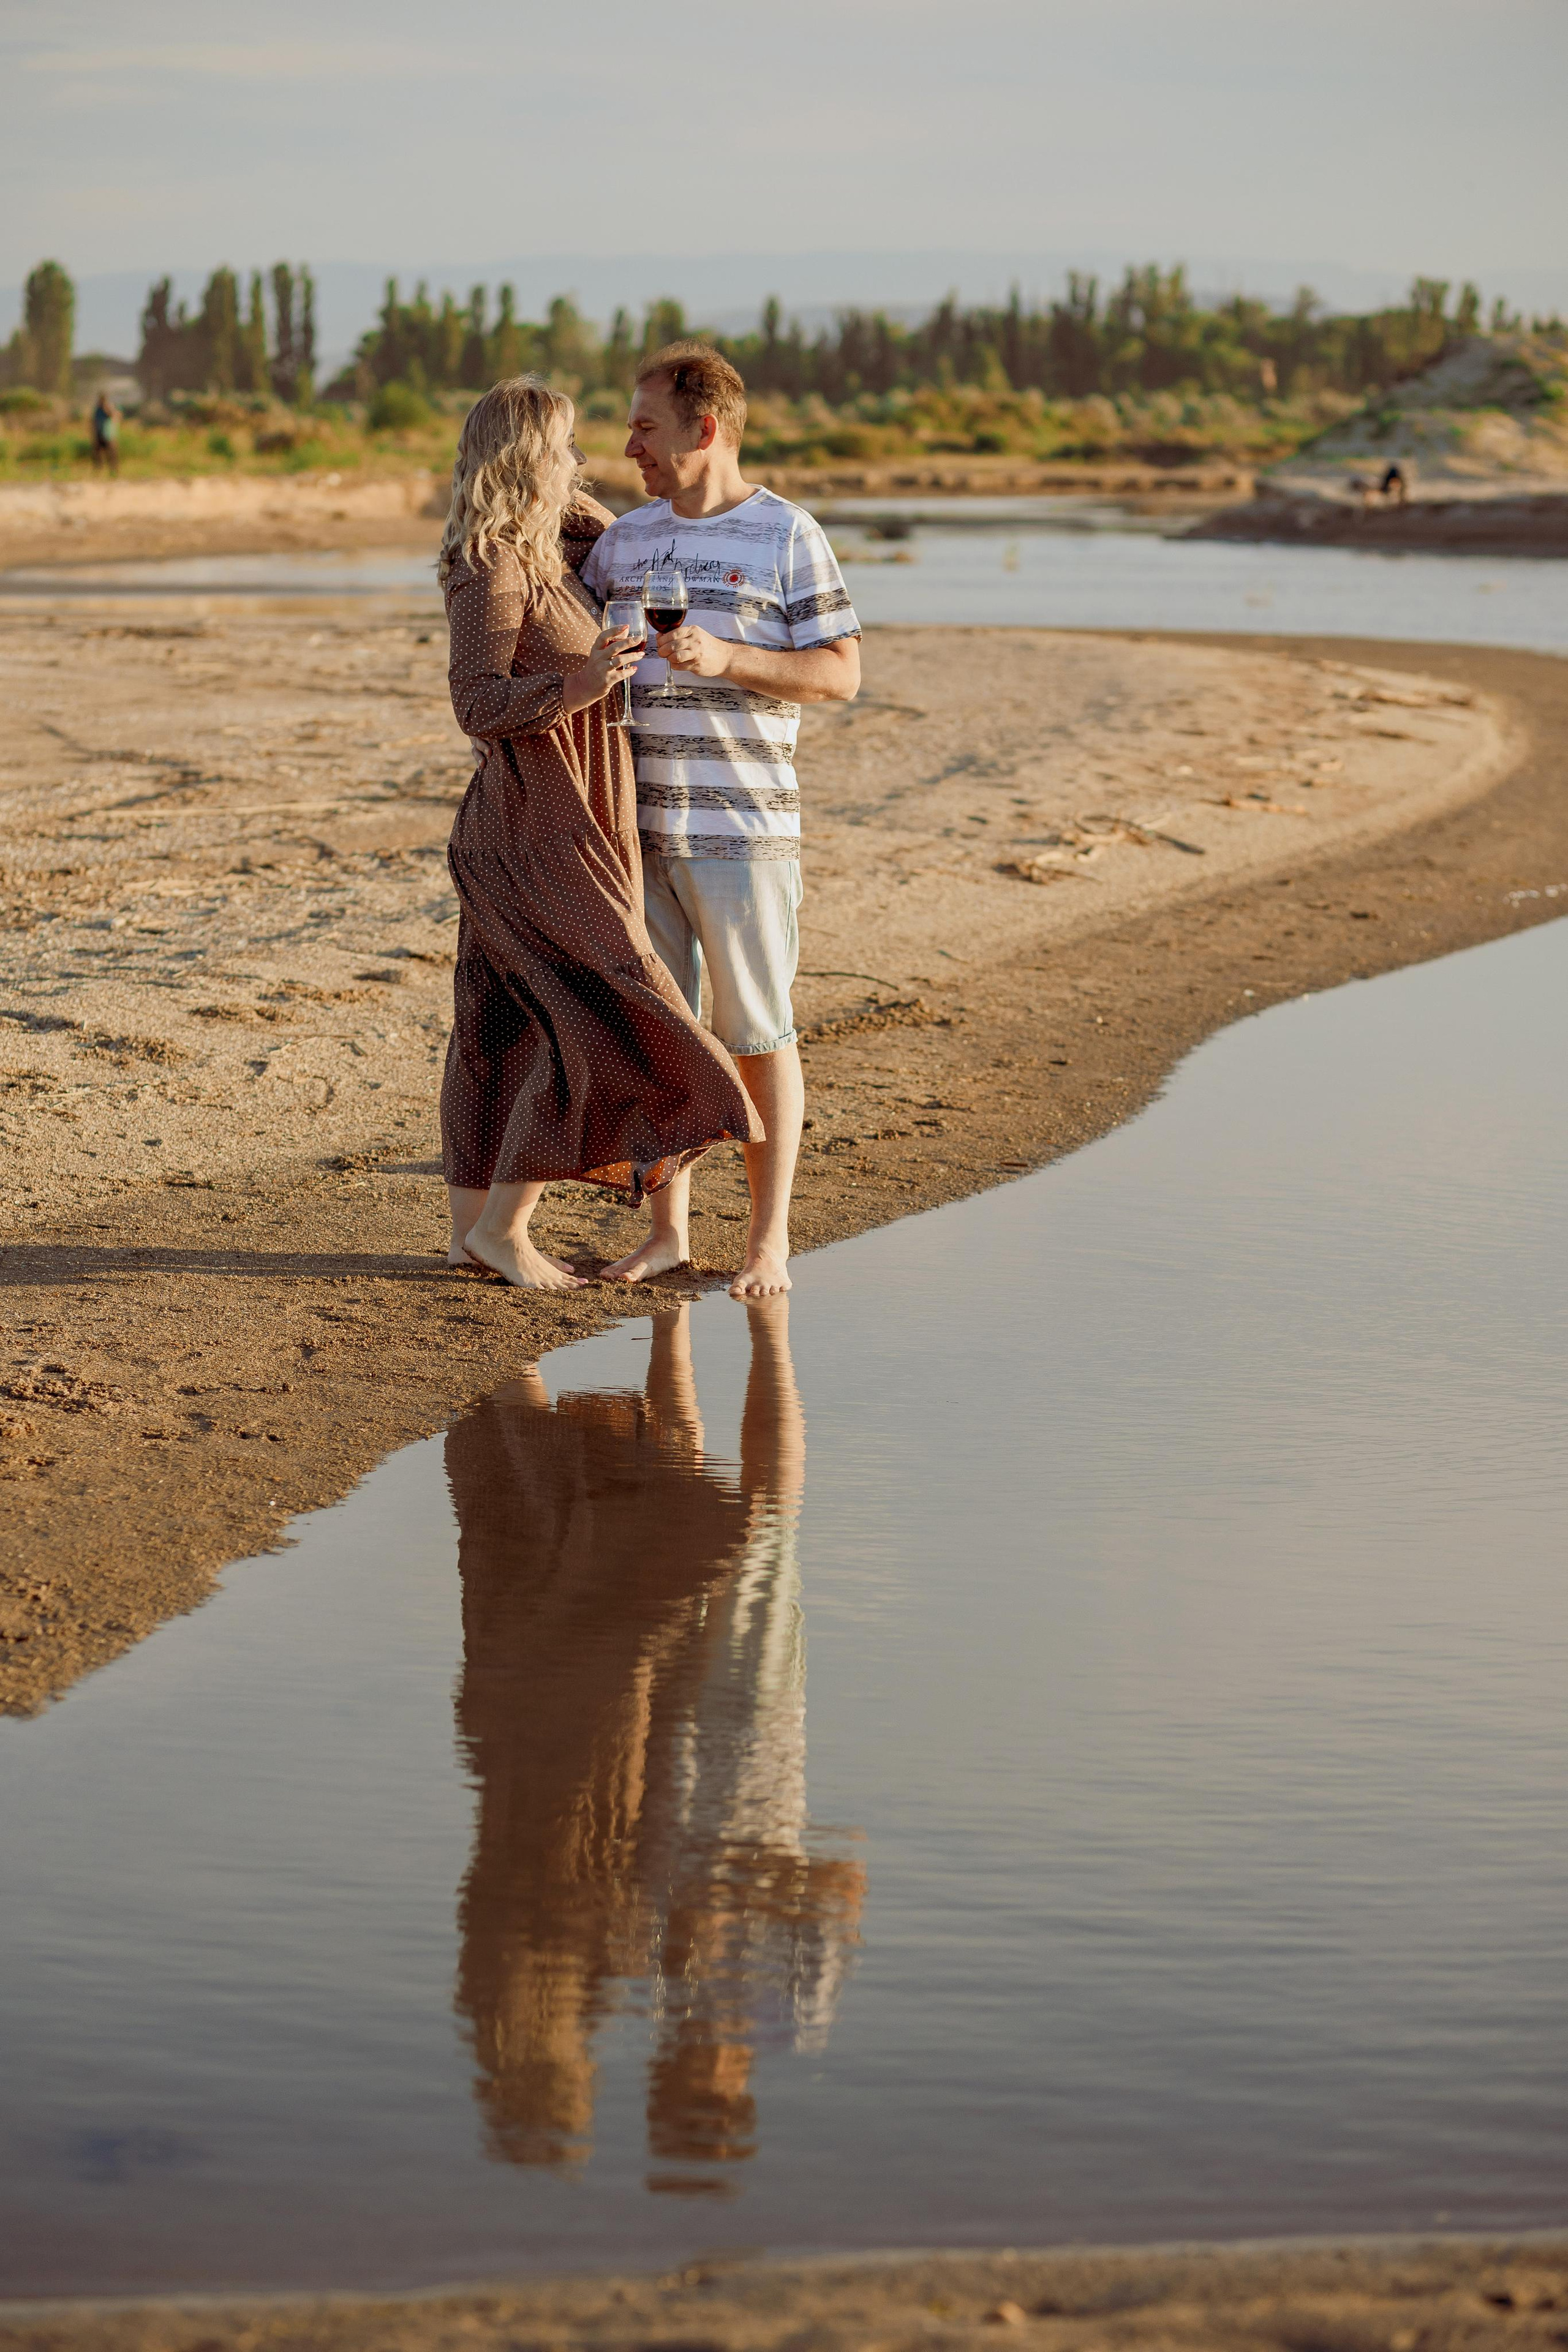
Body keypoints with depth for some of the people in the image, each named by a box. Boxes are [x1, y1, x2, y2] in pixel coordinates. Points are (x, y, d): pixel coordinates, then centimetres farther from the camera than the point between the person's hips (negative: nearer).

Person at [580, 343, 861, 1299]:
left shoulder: (787, 537, -4)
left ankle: (770, 1241, 10)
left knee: (759, 1036, 1)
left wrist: (726, 658, -19)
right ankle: (669, 1229, 17)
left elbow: (841, 674, -8)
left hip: (742, 826, -5)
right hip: (637, 825, 5)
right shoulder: (625, 539, 13)